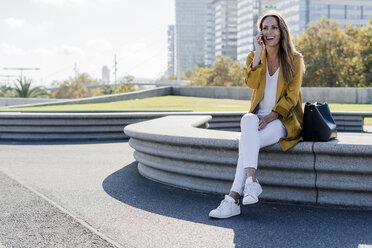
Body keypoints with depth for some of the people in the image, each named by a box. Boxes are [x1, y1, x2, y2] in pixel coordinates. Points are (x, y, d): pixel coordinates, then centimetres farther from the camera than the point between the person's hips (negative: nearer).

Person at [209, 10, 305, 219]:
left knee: (247, 140, -30)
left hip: (284, 120, -3)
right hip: (259, 117, 3)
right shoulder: (254, 58, 11)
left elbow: (291, 97, -5)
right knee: (247, 120, -34)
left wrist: (269, 118, -16)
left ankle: (233, 199, -31)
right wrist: (259, 52, -12)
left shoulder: (294, 59, 1)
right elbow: (252, 83, -9)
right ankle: (251, 180, -42)